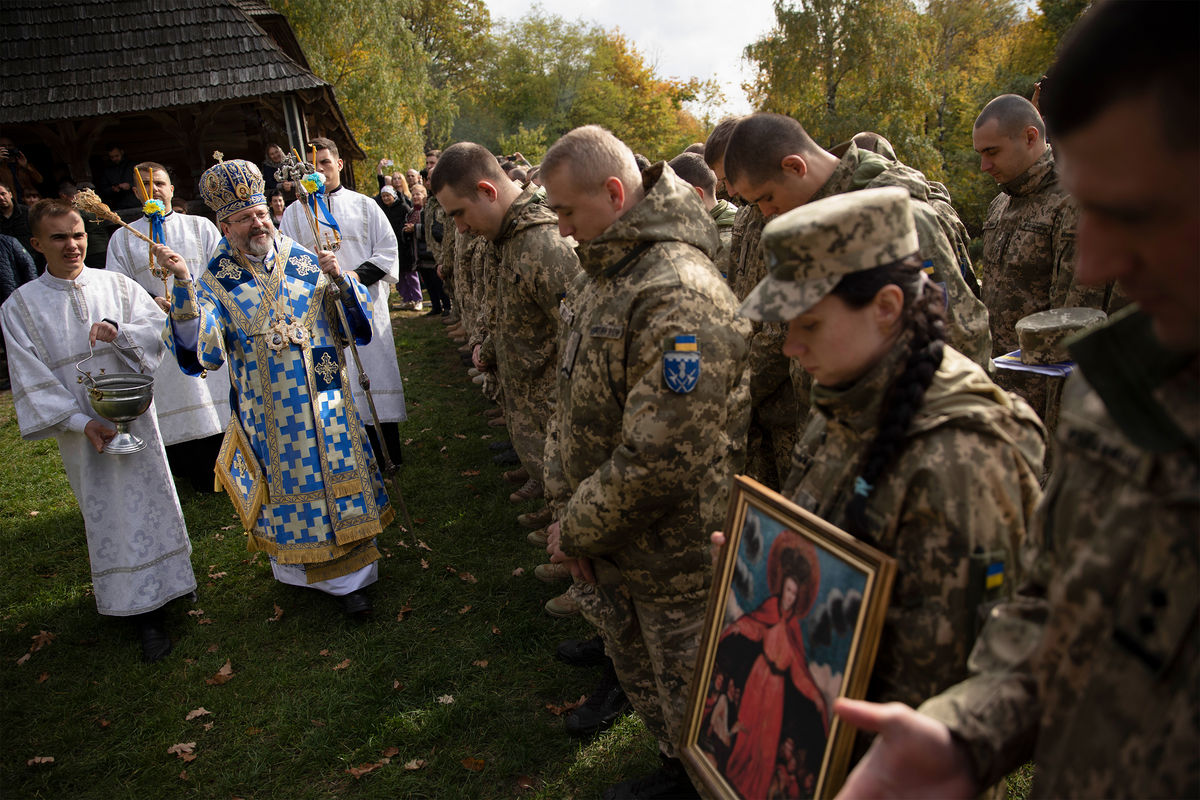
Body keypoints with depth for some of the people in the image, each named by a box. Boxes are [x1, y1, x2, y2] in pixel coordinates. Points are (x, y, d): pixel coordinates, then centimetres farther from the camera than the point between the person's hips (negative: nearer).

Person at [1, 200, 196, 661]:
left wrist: (118, 329, -21)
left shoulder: (115, 285, 2)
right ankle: (147, 610, 11)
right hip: (82, 428, -1)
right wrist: (82, 421, -16)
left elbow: (161, 328, -1)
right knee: (107, 513, 4)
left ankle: (160, 584, 25)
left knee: (148, 498, 7)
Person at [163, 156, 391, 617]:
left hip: (323, 400, 1)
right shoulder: (216, 283, -3)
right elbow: (204, 350, -17)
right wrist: (183, 285, -27)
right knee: (289, 486, 10)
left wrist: (340, 280, -17)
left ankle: (347, 576, 21)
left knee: (335, 475, 7)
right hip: (268, 412, -1)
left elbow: (356, 321, 1)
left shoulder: (306, 263, 2)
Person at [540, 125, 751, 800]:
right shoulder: (600, 274, 3)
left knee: (693, 713, 12)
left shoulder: (681, 295, -28)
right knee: (641, 675, 27)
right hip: (611, 548, 9)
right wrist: (564, 506, 6)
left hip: (675, 562, -9)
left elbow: (660, 459, -31)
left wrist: (575, 532, -16)